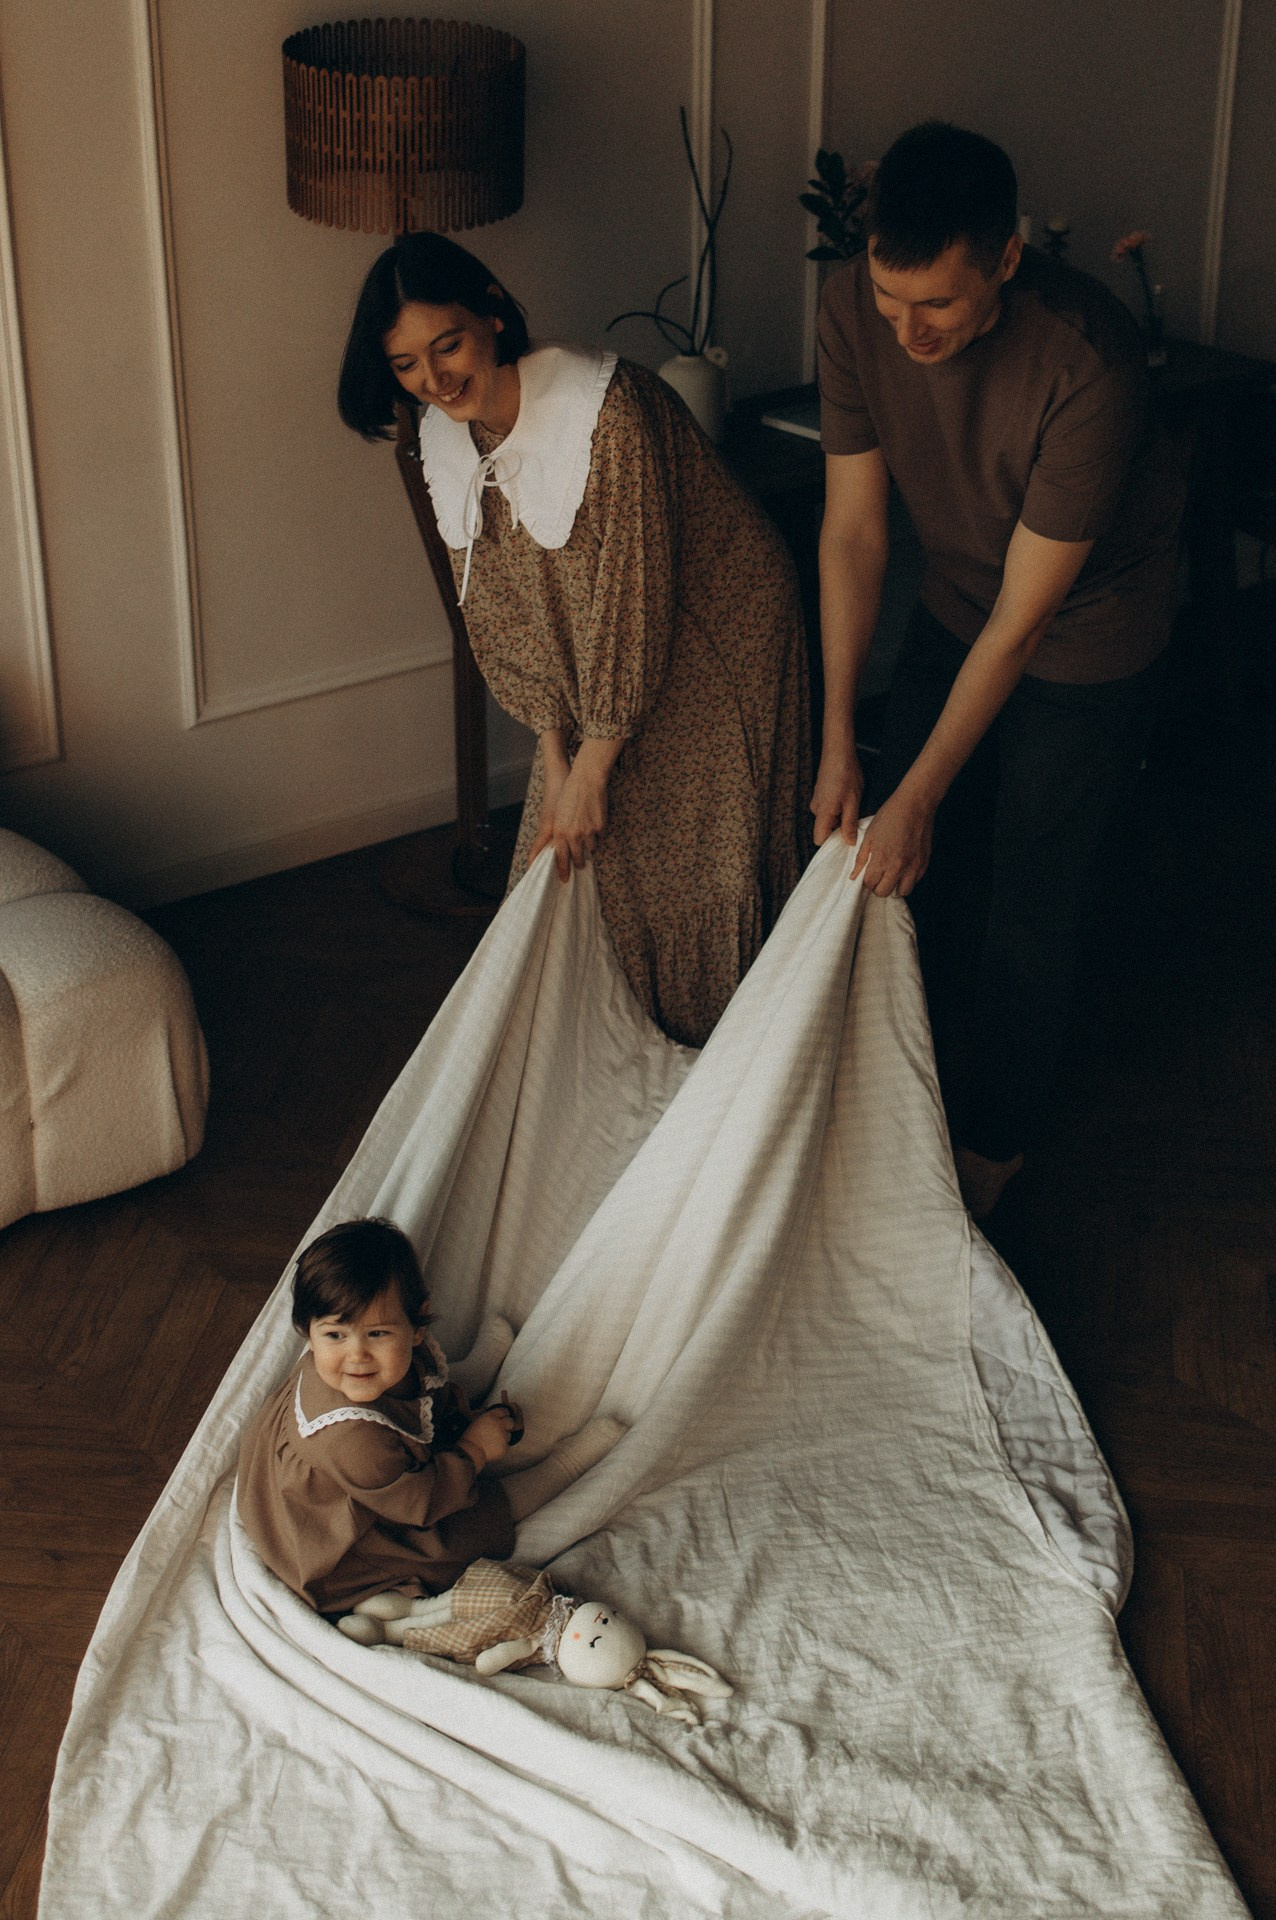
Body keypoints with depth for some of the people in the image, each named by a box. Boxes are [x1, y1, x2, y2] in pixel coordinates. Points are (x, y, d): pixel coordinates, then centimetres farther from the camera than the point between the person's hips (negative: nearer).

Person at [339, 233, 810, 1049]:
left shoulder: (603, 409, -31)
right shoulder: (445, 441, -7)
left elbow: (632, 601, -27)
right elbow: (506, 611, -1)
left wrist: (592, 770, -20)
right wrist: (556, 761, -6)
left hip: (717, 636, -7)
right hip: (608, 653, 7)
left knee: (706, 870, -1)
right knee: (578, 861, 9)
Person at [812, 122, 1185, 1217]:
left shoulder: (1088, 361, -38)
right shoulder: (855, 308, -23)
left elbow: (1022, 619, -30)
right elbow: (854, 527, -14)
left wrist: (917, 796, -26)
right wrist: (840, 744, -15)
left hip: (1087, 631, -5)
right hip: (955, 607, 5)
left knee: (1032, 899, 3)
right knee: (923, 867, 13)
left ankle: (996, 1137, 26)